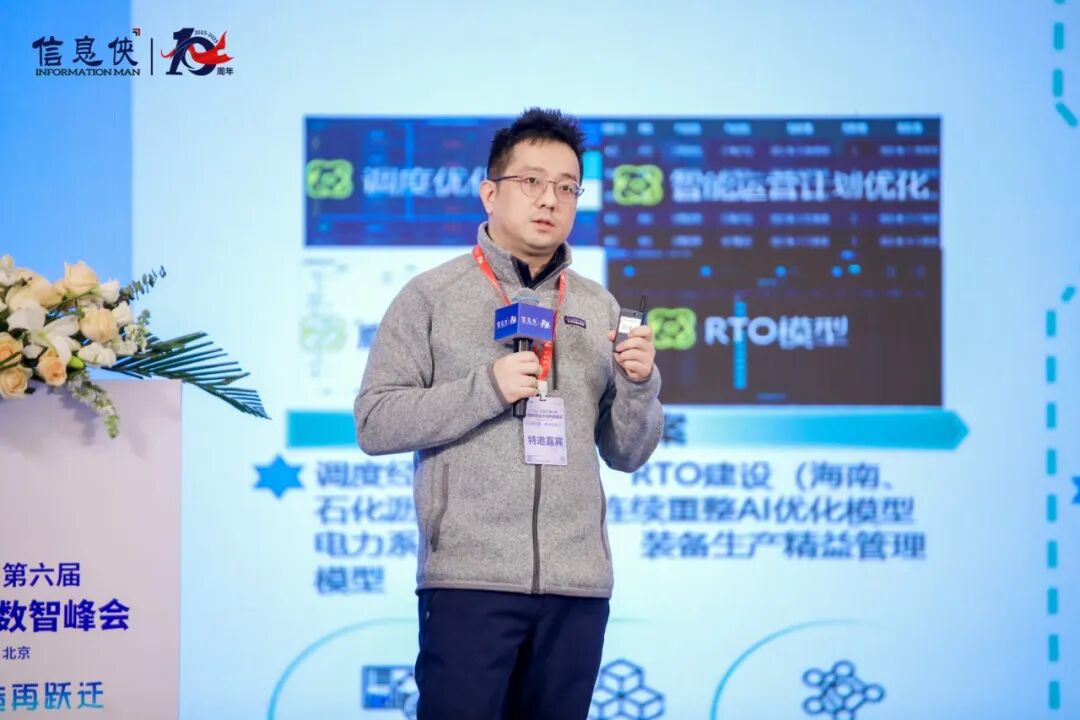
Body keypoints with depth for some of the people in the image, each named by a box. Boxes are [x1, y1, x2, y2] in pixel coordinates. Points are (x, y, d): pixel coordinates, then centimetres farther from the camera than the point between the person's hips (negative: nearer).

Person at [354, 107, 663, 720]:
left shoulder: (599, 308, 13)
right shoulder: (431, 296, 2)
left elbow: (628, 455, 14)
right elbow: (375, 423, -5)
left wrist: (639, 385, -5)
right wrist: (487, 388, -15)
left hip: (578, 583, 4)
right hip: (469, 578, -4)